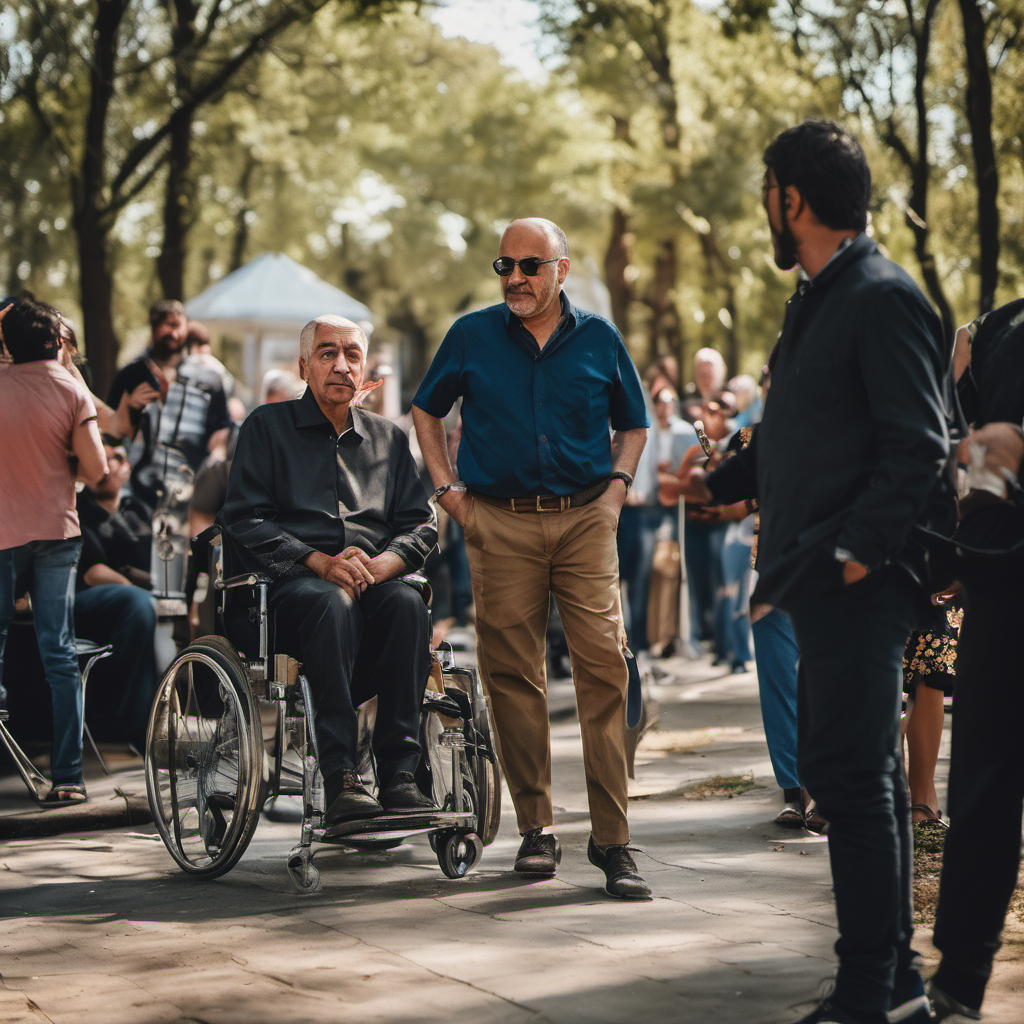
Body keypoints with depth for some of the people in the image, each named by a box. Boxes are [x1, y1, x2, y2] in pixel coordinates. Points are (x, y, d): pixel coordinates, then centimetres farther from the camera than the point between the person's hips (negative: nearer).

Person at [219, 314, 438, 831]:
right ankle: (340, 779, -40)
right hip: (287, 585, -3)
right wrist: (320, 561, -15)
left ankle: (398, 774, -32)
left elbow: (420, 524, 14)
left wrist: (379, 564, -9)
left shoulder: (389, 438, 23)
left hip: (375, 580, 3)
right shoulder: (267, 427, 11)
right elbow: (244, 521, 0)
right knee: (332, 603, -38)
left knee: (407, 601, -32)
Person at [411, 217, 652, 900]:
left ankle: (612, 837, -7)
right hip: (500, 523, 0)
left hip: (584, 518, 0)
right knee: (513, 673, 1)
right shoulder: (472, 336, 6)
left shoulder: (599, 340, 8)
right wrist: (448, 489, 7)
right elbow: (427, 412, 18)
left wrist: (616, 487, 4)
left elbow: (633, 425, 20)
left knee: (604, 665, -9)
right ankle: (535, 829, 12)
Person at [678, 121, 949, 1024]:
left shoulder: (883, 299, -12)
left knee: (851, 778, -9)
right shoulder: (818, 300, 18)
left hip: (858, 584, -10)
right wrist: (721, 482, 34)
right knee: (861, 779, 14)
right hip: (823, 579, 10)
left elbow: (918, 447, -19)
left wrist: (858, 549, -22)